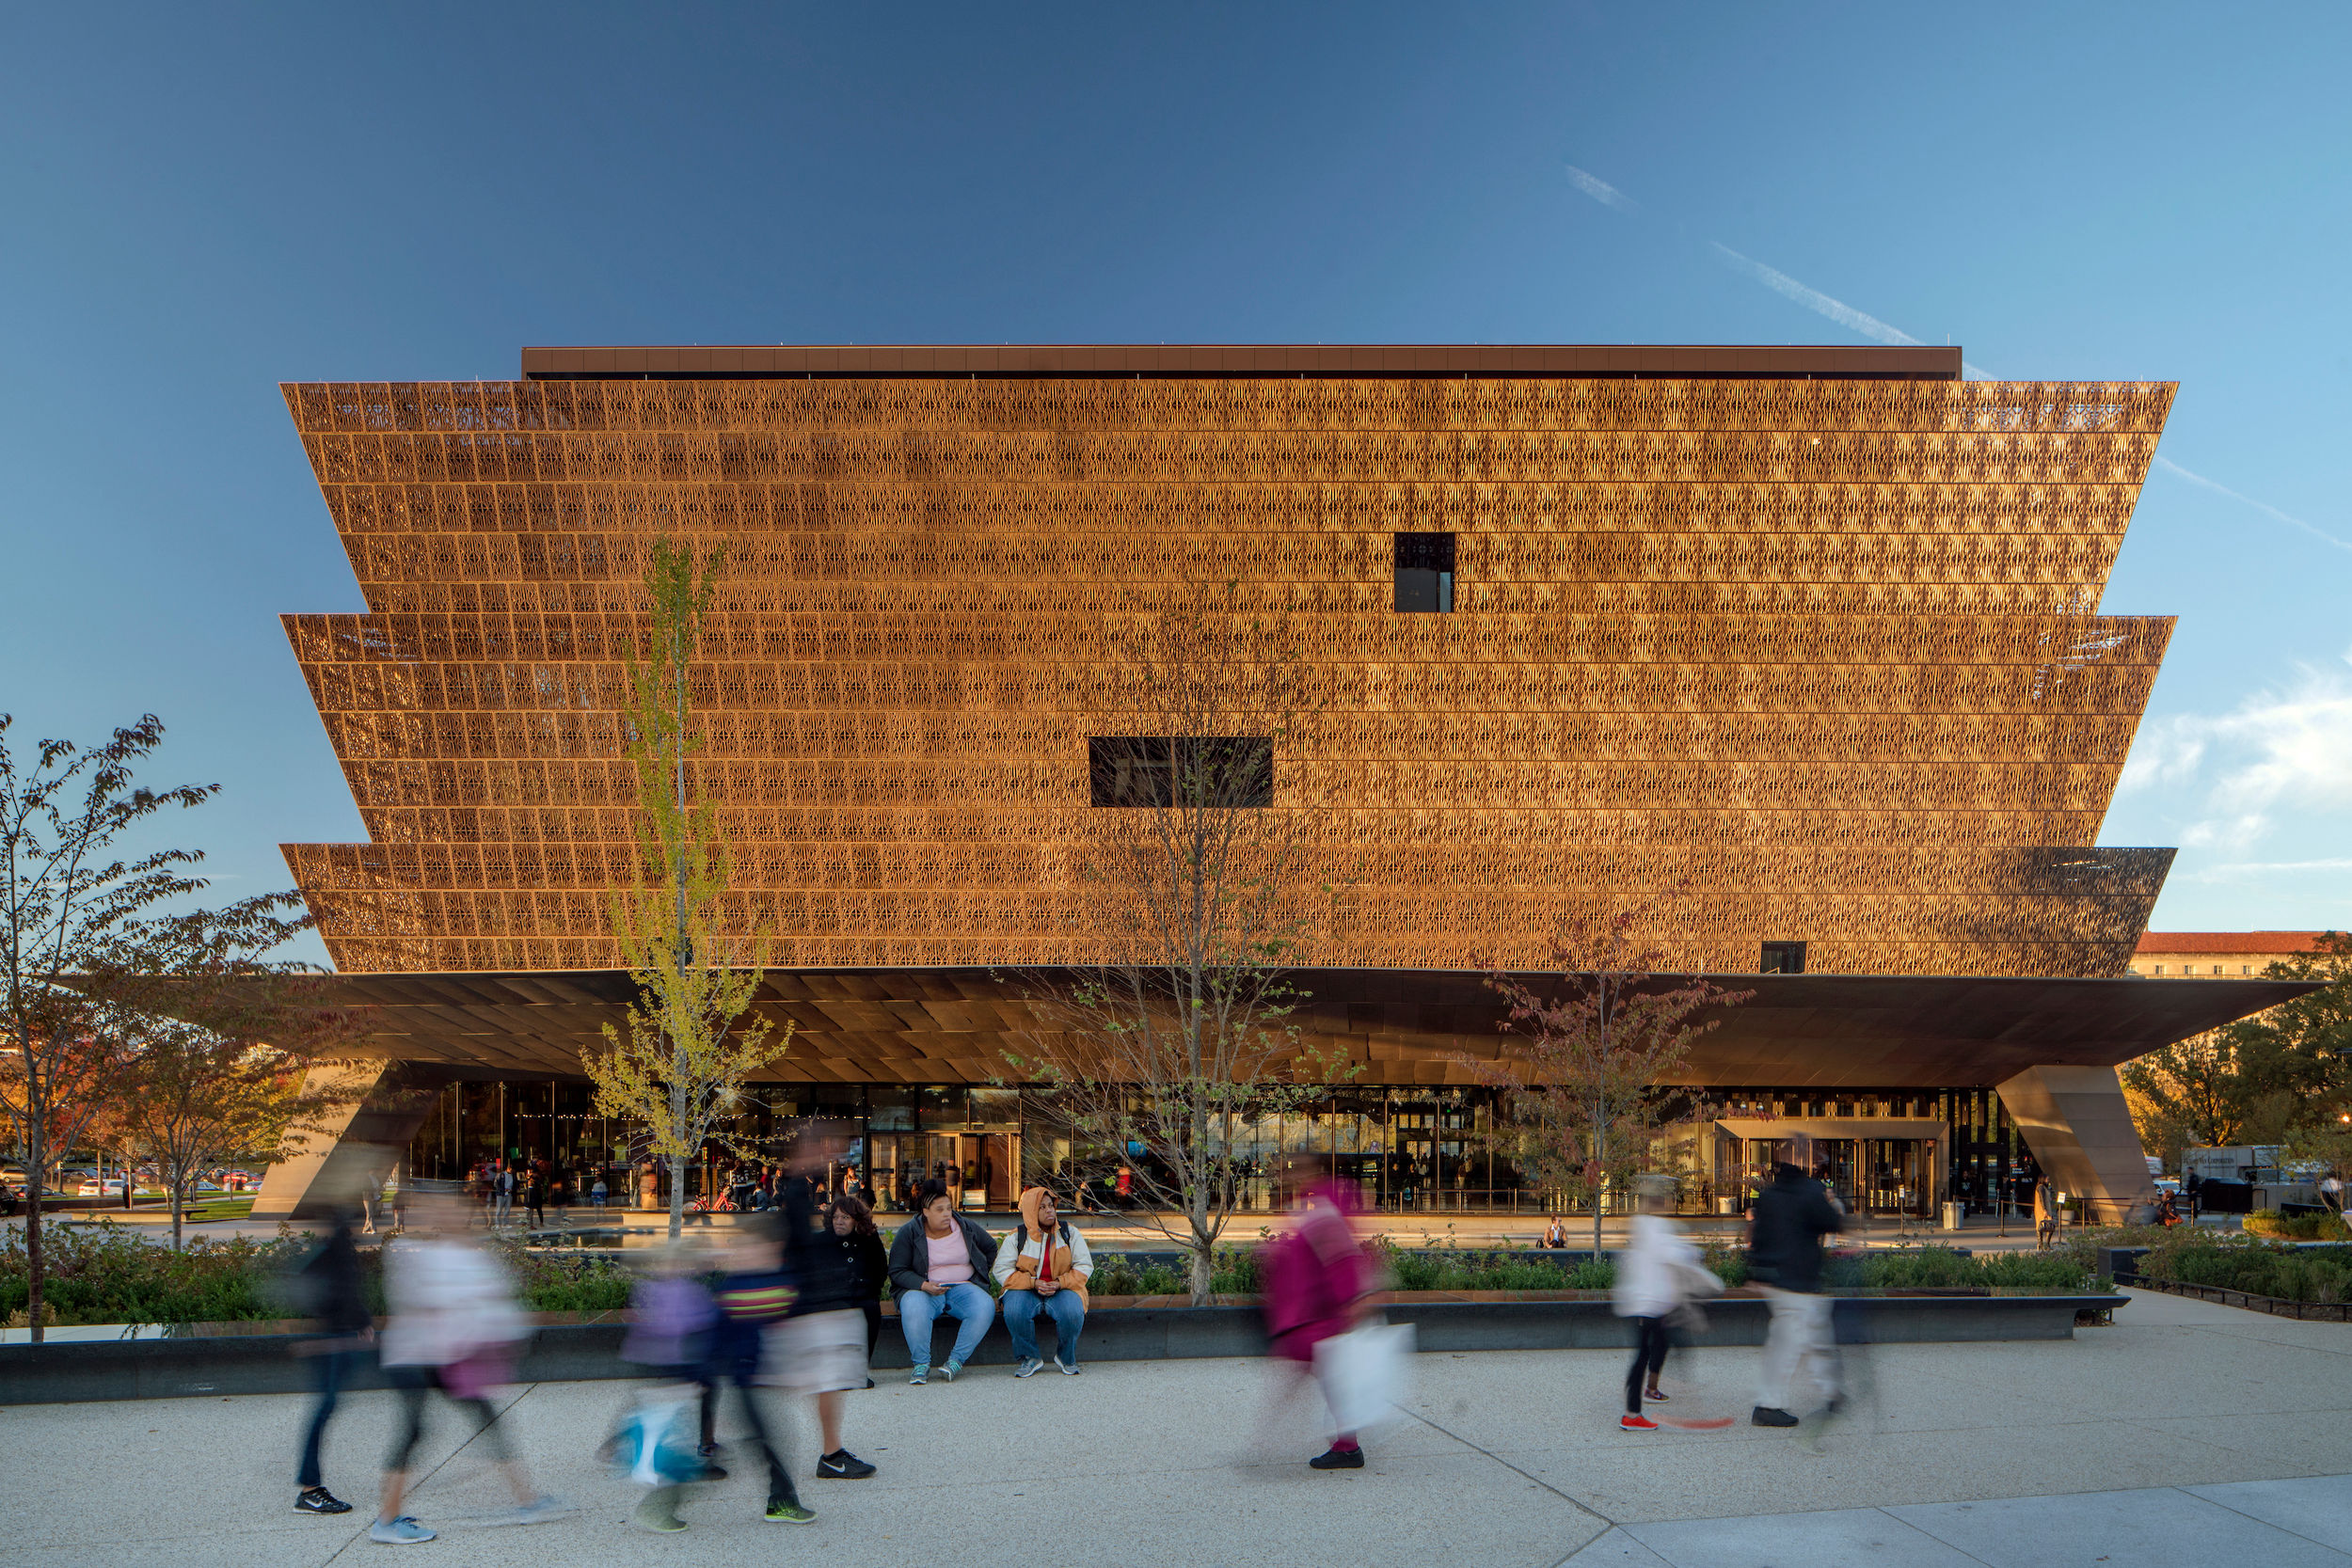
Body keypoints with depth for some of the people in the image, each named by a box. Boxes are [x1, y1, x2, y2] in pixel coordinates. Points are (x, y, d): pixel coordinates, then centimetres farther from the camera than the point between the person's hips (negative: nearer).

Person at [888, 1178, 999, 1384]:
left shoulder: (966, 1227, 7)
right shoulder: (909, 1233, -2)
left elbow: (991, 1246, 24)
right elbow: (897, 1272, -5)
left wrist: (979, 1276, 13)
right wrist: (925, 1286, -20)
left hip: (962, 1287, 2)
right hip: (923, 1290, -2)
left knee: (985, 1307, -29)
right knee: (913, 1309, -38)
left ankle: (955, 1361, -21)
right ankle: (921, 1364, -21)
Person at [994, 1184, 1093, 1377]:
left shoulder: (1069, 1232, 5)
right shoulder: (1015, 1236, 1)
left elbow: (1085, 1266, 4)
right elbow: (1001, 1270, -2)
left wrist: (1060, 1283, -14)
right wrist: (1033, 1283, -16)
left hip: (1062, 1289, 1)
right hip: (1026, 1289, 0)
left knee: (1073, 1312, -32)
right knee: (1014, 1312, -34)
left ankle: (1066, 1358, -3)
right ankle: (1029, 1358, -10)